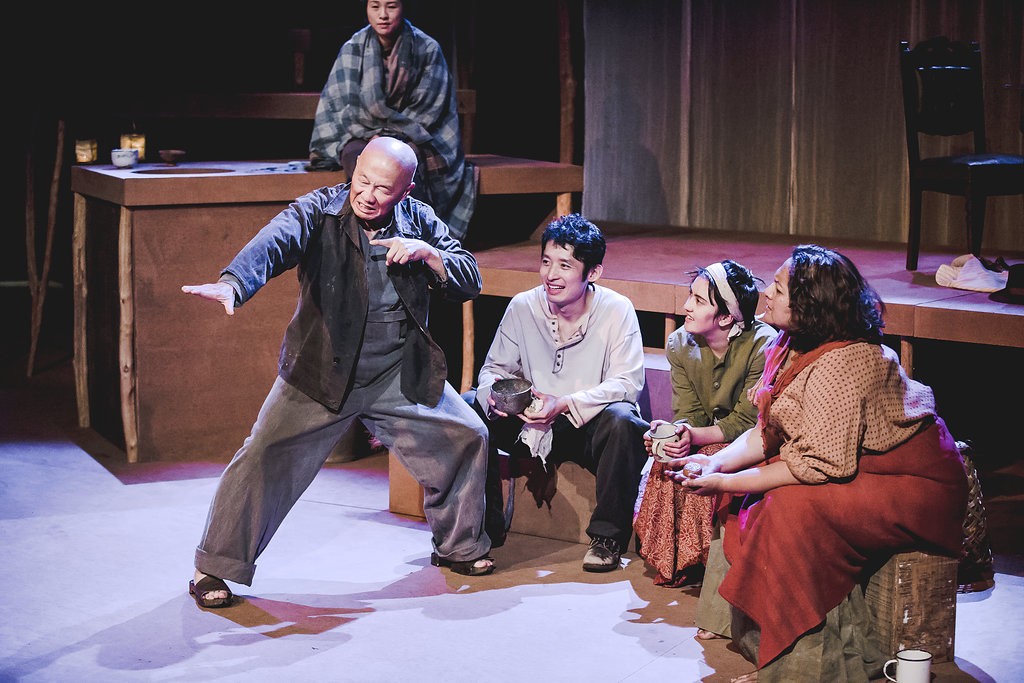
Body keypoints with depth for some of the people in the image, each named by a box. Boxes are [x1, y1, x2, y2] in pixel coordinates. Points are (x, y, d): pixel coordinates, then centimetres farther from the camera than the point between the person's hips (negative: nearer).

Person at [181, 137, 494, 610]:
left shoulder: (419, 221, 1)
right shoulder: (319, 211, -12)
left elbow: (471, 281, 2)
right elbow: (273, 244, -32)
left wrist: (427, 254, -18)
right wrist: (231, 285, -53)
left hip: (400, 375, 4)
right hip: (322, 373, -4)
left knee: (467, 438, 4)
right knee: (265, 458, -14)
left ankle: (458, 546, 28)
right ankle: (215, 569, 3)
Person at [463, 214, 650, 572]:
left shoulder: (617, 310, -12)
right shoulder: (522, 307, -4)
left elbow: (627, 383, -17)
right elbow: (494, 367, 4)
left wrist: (565, 404, -30)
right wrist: (494, 391, -22)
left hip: (589, 429, -3)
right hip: (531, 427, 3)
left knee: (622, 420, -36)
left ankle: (607, 536, -18)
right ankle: (486, 526, -4)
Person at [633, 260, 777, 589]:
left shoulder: (762, 345, -21)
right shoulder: (680, 345, -4)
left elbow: (747, 421, -20)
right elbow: (689, 414, -4)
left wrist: (693, 436, -33)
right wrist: (674, 430, -29)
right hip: (706, 437, 5)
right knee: (667, 462, -25)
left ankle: (702, 559, -16)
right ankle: (672, 560, -11)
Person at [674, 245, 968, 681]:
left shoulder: (839, 365, -28)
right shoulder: (791, 348, 2)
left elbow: (822, 464, -29)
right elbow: (766, 433, 7)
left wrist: (728, 483, -24)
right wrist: (714, 463, -10)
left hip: (917, 487, -10)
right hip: (860, 470, 10)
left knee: (795, 509, -28)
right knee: (755, 497, 1)